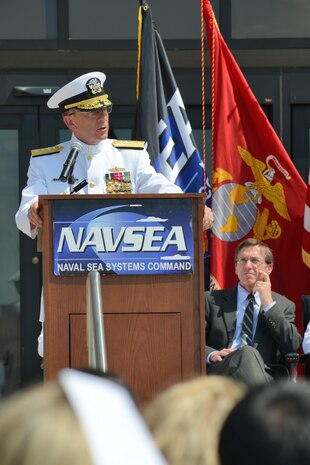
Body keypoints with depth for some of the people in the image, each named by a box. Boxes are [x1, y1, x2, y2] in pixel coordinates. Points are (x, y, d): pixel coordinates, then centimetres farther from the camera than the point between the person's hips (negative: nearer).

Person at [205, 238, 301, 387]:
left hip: (265, 376, 0)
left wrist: (268, 304, 3)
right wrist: (211, 355, -10)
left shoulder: (284, 305, 22)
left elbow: (293, 347, 6)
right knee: (246, 352, -37)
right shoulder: (212, 300, 21)